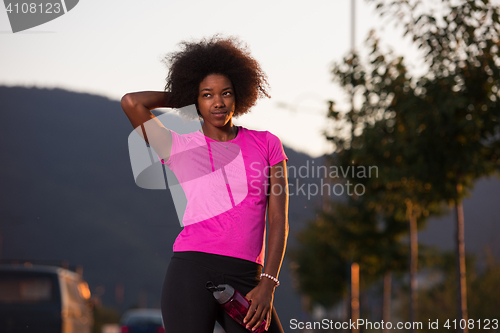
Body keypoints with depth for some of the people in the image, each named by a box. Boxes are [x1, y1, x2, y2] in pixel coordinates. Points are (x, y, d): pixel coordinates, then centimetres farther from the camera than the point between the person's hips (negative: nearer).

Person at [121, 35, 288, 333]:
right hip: (193, 271, -2)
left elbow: (279, 219, 8)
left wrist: (268, 284, -3)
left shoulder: (266, 144, 14)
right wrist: (181, 97, 14)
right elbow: (132, 102, -4)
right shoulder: (179, 147, 10)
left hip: (246, 280, 2)